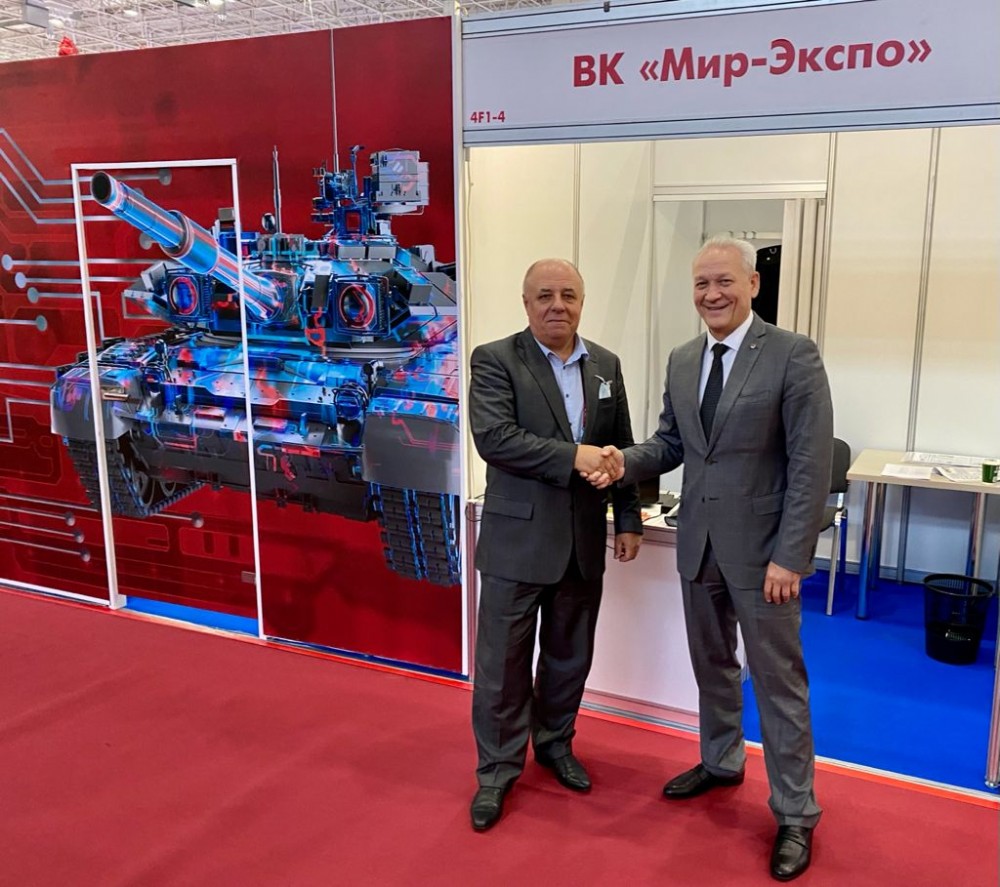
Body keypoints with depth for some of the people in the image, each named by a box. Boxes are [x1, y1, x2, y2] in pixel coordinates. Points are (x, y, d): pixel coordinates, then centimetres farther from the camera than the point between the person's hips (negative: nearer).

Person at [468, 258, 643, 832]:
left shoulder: (606, 365, 8)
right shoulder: (495, 360, -8)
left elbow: (621, 449, 12)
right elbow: (493, 437, -21)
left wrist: (629, 519, 9)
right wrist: (573, 456, -24)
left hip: (584, 541, 5)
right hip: (517, 538, -4)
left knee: (570, 655, 17)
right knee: (504, 661, 6)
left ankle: (555, 743, 38)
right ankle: (498, 769, 22)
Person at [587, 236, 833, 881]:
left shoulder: (793, 354, -13)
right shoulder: (682, 360, 6)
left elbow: (812, 463, -15)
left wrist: (789, 556, -18)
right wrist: (625, 463, -10)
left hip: (763, 547, -6)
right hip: (700, 542, 6)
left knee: (778, 680, 5)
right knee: (712, 664, 21)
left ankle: (796, 812, 20)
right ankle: (721, 762, 42)